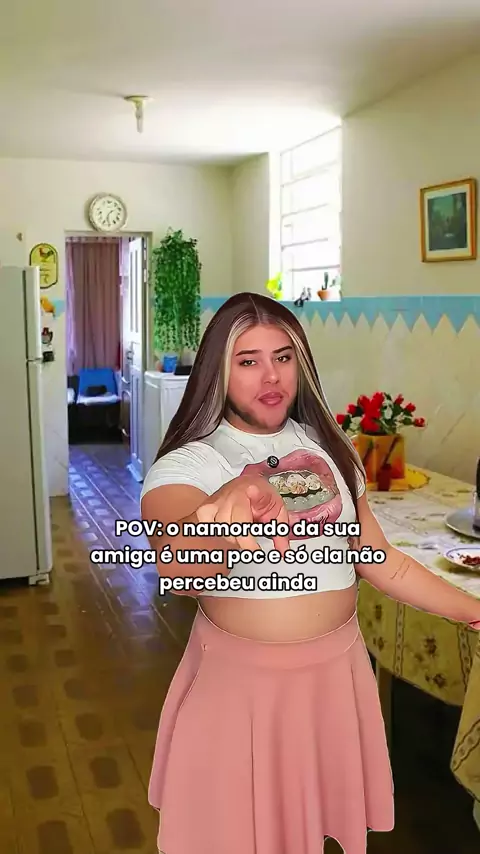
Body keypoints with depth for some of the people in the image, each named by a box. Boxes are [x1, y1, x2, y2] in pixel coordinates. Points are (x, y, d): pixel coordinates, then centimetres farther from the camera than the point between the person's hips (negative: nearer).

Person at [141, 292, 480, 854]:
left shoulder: (328, 446, 2)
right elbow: (177, 569, -36)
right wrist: (223, 524, -57)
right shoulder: (186, 464, -14)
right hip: (241, 680, -4)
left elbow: (380, 560, 8)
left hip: (336, 670, 4)